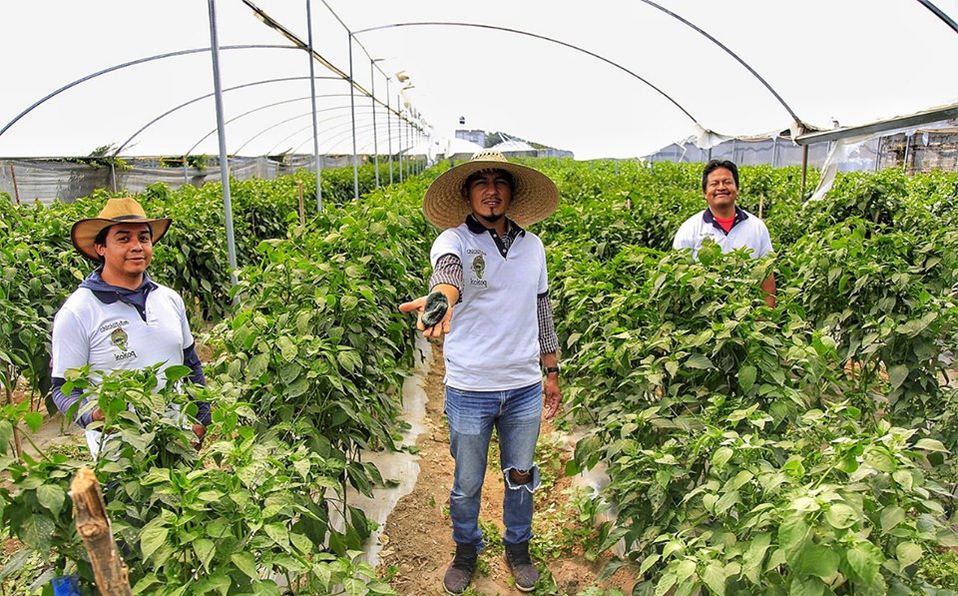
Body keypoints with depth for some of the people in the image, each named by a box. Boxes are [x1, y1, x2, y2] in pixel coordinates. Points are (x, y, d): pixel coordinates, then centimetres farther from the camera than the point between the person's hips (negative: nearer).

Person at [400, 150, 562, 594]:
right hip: (469, 390, -3)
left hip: (525, 388, 3)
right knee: (466, 484, 15)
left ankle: (518, 548, 45)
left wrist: (552, 370, 15)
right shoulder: (454, 240, -11)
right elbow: (448, 269, -37)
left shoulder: (533, 245, 3)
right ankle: (466, 551, 42)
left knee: (521, 477, 20)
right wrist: (441, 299, -60)